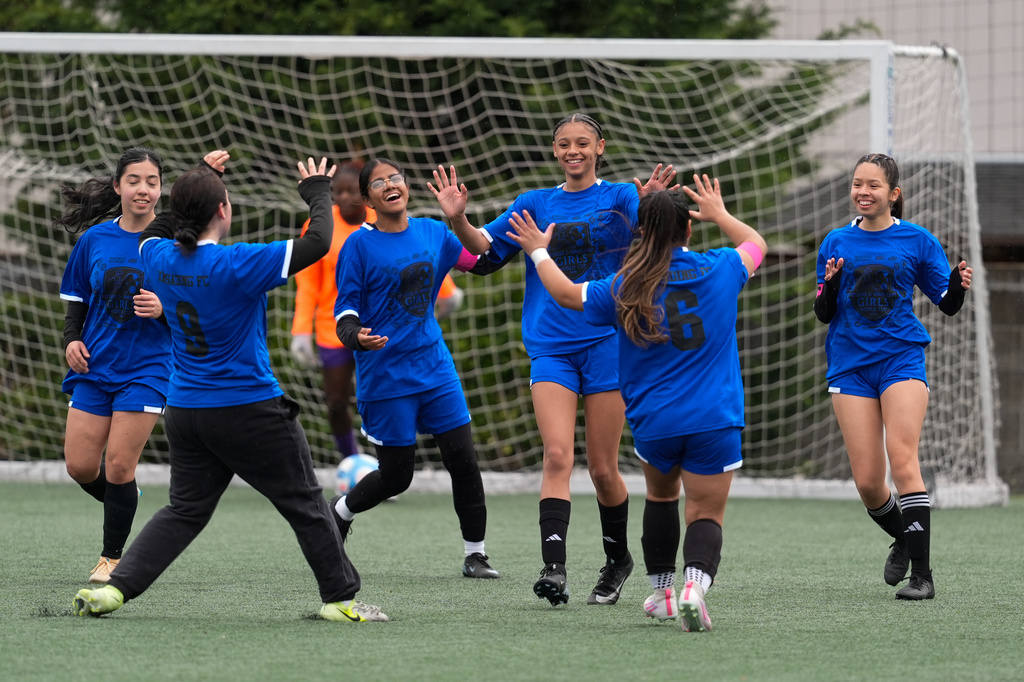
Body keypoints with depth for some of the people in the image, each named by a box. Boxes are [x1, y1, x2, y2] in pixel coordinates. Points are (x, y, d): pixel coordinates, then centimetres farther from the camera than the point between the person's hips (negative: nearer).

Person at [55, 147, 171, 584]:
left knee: (118, 467, -9)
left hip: (146, 368, -3)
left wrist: (165, 309, -21)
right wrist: (72, 339, -4)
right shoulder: (94, 240, 4)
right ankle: (125, 504, 32)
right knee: (80, 466, 0)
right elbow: (77, 301, 13)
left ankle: (112, 557, 9)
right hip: (95, 367, 4)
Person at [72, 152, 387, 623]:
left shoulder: (161, 258, -2)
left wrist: (200, 178, 29)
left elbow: (152, 230, 24)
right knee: (304, 504, 8)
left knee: (185, 510, 11)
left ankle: (115, 587, -2)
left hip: (185, 410, 6)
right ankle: (339, 597, 14)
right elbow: (316, 244, -20)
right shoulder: (236, 266, -20)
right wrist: (318, 194, -1)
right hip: (250, 411, -6)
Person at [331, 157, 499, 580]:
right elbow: (345, 312, -8)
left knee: (463, 460, -3)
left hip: (434, 366, 4)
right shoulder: (360, 245, -8)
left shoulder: (433, 232, 5)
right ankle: (337, 514, 30)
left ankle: (475, 554, 8)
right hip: (384, 376, -4)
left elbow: (478, 261, 20)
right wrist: (357, 337, -29)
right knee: (396, 476, 2)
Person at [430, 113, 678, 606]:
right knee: (557, 455, -15)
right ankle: (553, 569, -22)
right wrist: (457, 218, -12)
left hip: (607, 343, -2)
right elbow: (485, 249, 8)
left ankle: (617, 559, 25)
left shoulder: (618, 198, 3)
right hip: (551, 348, 2)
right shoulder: (534, 205, 13)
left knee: (602, 468, 2)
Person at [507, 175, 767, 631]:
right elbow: (756, 244, 21)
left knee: (661, 496, 27)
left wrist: (538, 252, 30)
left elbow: (565, 292, 13)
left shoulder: (624, 287, -3)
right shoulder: (719, 270, -1)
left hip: (653, 423, 1)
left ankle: (662, 592, 31)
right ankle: (695, 584, -27)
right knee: (706, 513, 0)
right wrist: (720, 215, 38)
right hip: (715, 422, -1)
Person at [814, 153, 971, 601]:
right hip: (850, 365, 2)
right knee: (867, 481, -3)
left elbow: (947, 305, 5)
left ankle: (921, 574, -16)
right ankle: (903, 539, 27)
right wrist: (830, 283, -12)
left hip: (902, 360, -2)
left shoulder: (917, 241, 2)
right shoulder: (836, 244, 8)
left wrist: (959, 284, -16)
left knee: (902, 462, -18)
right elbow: (823, 314, 8)